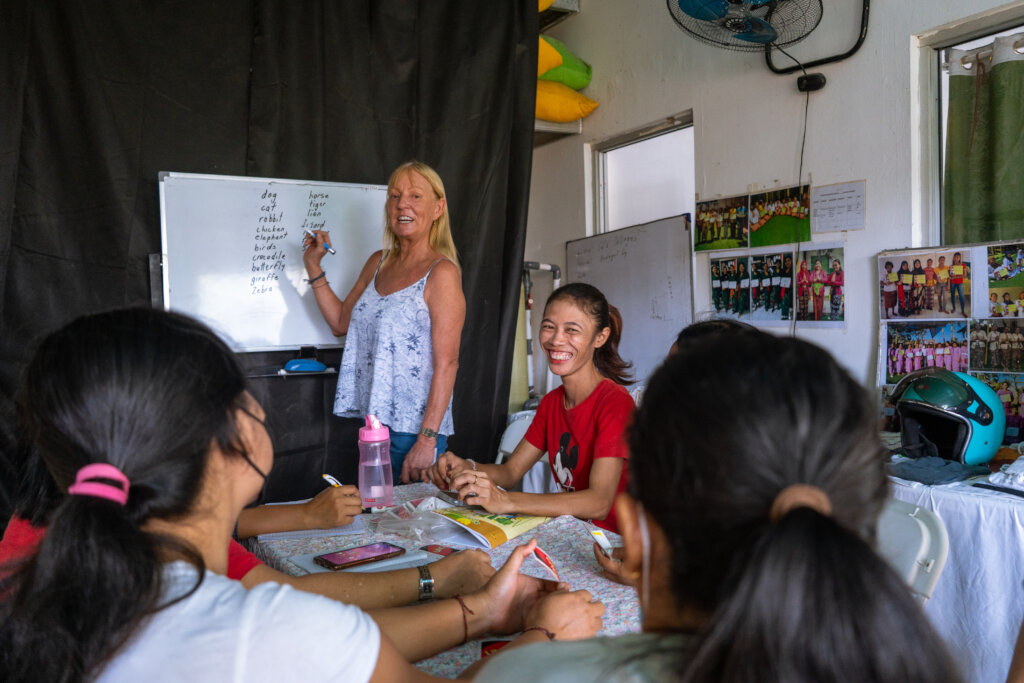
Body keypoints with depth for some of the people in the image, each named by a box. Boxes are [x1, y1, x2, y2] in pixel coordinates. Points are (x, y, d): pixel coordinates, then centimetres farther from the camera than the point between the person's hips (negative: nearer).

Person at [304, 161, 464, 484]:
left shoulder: (442, 272, -11)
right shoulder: (378, 263, 11)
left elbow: (447, 363, -16)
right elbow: (341, 322, 22)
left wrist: (427, 440, -21)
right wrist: (313, 265, 14)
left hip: (413, 430, -6)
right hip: (373, 422, 7)